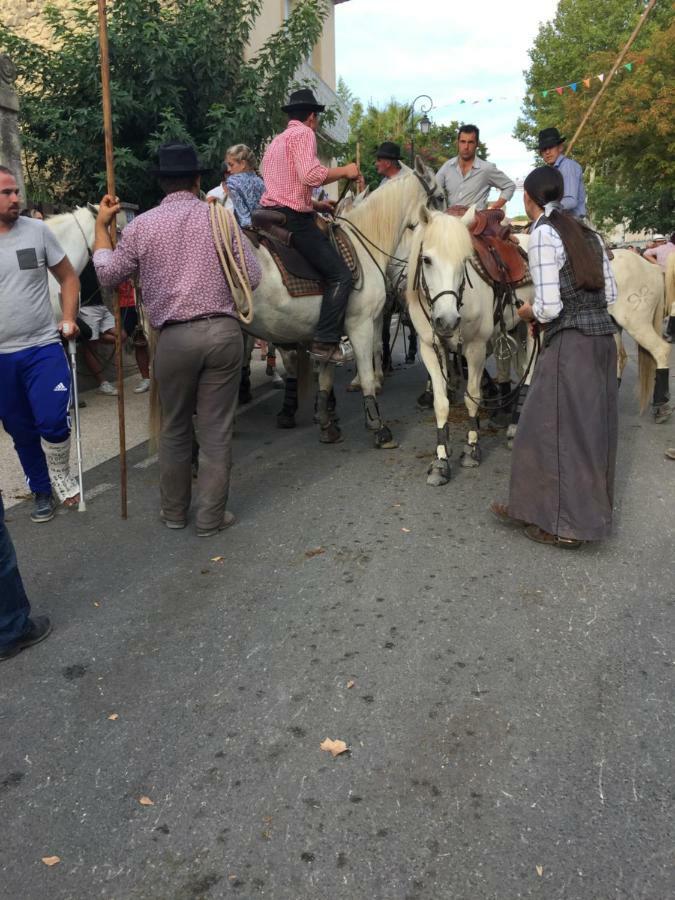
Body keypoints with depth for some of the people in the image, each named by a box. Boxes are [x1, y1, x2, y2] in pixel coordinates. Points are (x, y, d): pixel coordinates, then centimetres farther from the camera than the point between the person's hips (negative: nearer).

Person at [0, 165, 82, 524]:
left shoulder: (37, 230, -1)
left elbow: (68, 278, 8)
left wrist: (68, 318, -5)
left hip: (43, 347, -1)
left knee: (52, 421, -13)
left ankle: (60, 474, 17)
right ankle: (41, 491, 30)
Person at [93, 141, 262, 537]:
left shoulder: (141, 225, 2)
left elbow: (108, 274, 14)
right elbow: (253, 277, 1)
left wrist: (101, 226, 25)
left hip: (174, 338, 1)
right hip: (223, 331, -1)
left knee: (175, 428, 17)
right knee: (217, 430, 6)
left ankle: (174, 511, 29)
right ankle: (211, 516, 15)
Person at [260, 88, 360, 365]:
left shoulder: (277, 140, 25)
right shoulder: (304, 133, -5)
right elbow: (311, 175, -21)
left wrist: (315, 204, 27)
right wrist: (344, 171, -8)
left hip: (273, 211, 10)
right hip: (294, 218, -10)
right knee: (340, 275, -9)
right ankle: (325, 343, -15)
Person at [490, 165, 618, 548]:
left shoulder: (543, 233, -10)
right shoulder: (588, 233, 12)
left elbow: (549, 307, -16)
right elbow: (611, 295, 12)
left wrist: (530, 312, 4)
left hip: (571, 343, -8)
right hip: (604, 336, 8)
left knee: (557, 428, 3)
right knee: (592, 426, 14)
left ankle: (566, 525, 13)